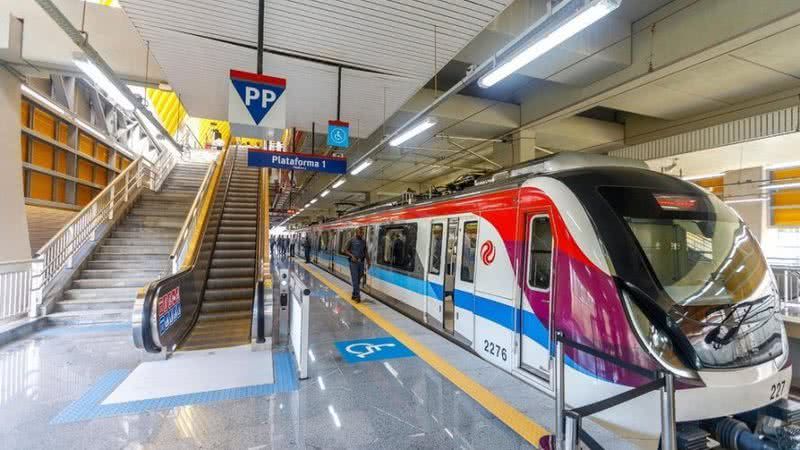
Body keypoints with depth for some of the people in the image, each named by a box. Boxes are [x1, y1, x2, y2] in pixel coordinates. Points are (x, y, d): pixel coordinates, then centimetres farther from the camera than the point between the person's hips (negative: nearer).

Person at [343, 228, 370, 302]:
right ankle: (357, 296, -8)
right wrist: (352, 256, -16)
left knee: (358, 280, 9)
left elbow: (365, 252, 14)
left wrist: (368, 261, 6)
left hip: (361, 262, 5)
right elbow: (345, 250, -2)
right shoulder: (351, 240, -3)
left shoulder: (364, 241, 10)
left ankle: (354, 295, 20)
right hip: (353, 262, -5)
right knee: (355, 279, -7)